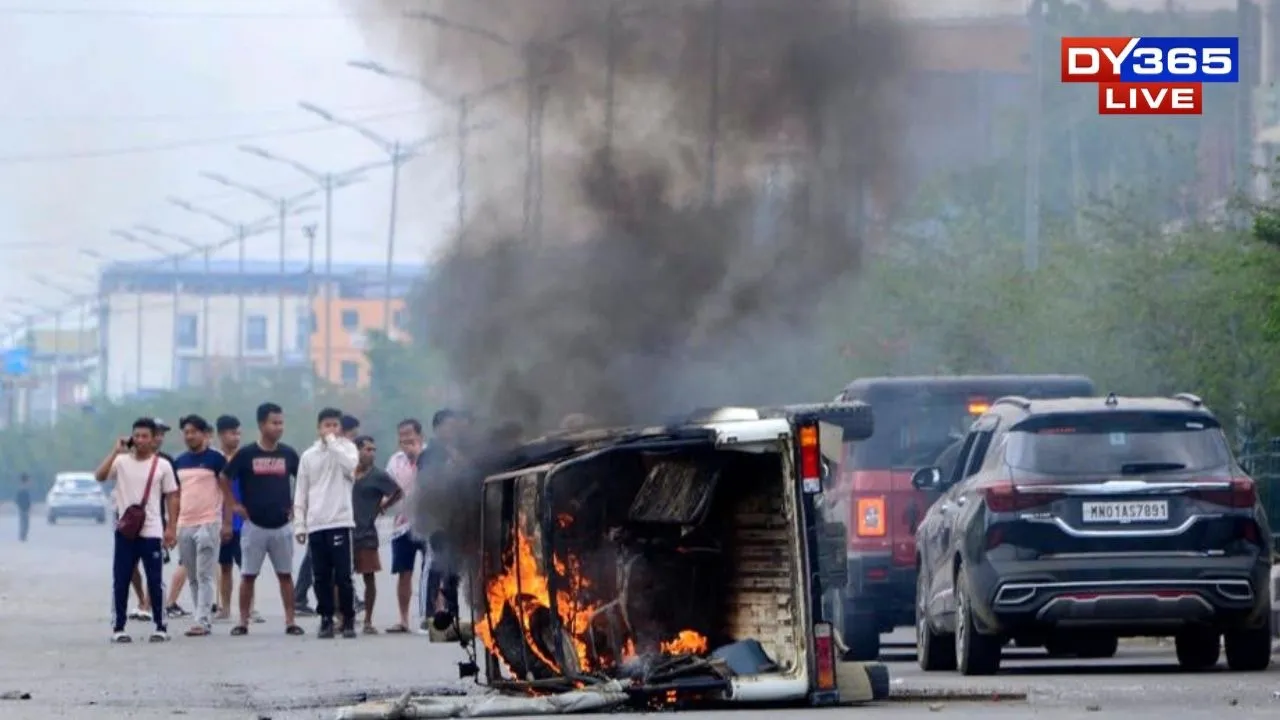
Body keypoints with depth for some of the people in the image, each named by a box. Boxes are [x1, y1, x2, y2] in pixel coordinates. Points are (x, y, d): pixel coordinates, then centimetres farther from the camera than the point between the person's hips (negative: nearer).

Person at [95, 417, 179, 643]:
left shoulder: (162, 466, 3)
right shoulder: (122, 461, 3)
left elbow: (172, 497, 5)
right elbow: (100, 476, -13)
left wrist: (171, 528, -3)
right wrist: (116, 451, -15)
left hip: (152, 533, -1)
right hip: (125, 531, 1)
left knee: (155, 581, 1)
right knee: (121, 581, 1)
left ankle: (160, 627, 9)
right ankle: (118, 628, 6)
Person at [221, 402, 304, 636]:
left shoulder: (288, 454, 3)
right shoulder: (246, 454, -4)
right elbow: (224, 478, 5)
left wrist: (295, 504, 7)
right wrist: (234, 504, 0)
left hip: (281, 526, 2)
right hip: (254, 525, -2)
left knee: (285, 574, 3)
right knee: (248, 575, 2)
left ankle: (290, 621, 5)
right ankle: (243, 621, 7)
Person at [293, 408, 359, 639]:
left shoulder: (346, 448, 5)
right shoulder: (308, 456, 12)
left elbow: (351, 465, -20)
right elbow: (301, 493, 12)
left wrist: (332, 442, -13)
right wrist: (299, 525, 5)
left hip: (340, 522, -3)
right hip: (315, 524, 3)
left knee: (343, 575, -5)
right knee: (321, 577, 3)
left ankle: (348, 619, 2)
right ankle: (326, 619, 8)